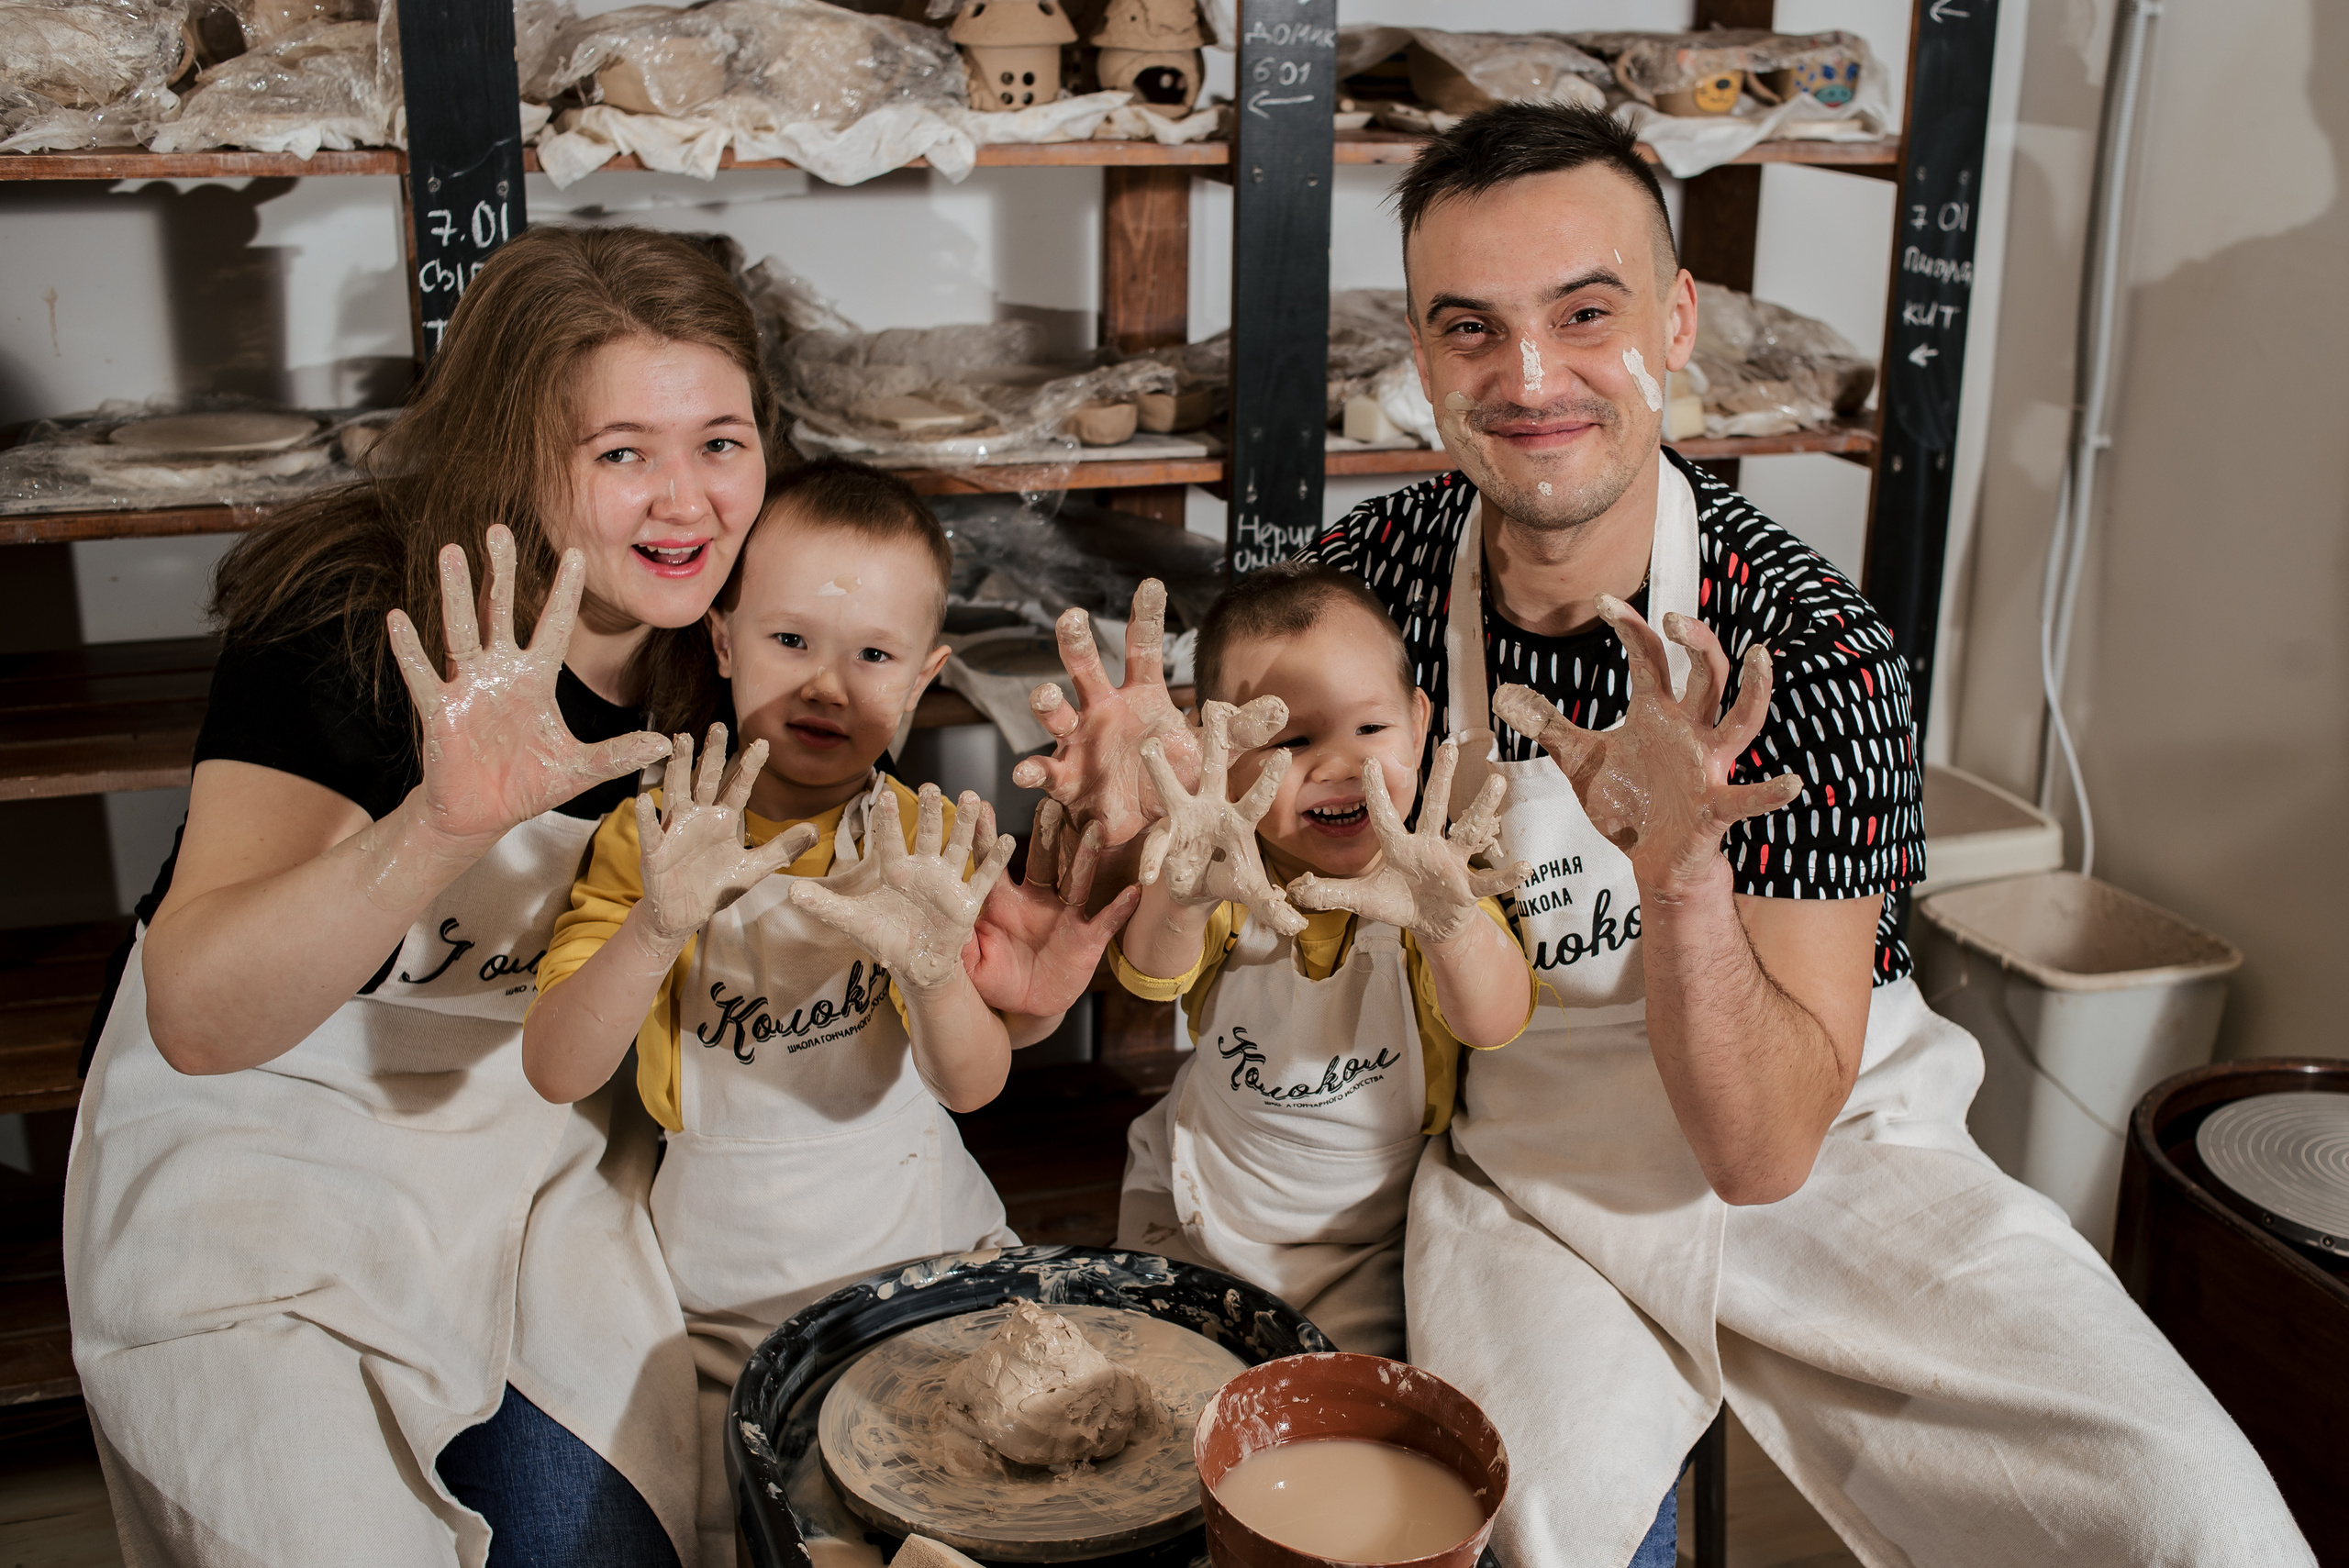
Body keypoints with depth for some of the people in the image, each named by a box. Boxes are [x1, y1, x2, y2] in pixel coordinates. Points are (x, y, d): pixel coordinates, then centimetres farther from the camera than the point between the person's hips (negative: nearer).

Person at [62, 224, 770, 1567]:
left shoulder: (726, 648, -9)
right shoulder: (347, 632, -24)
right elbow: (196, 1017, -36)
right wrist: (448, 822, -53)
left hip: (534, 1146, 4)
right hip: (262, 1143, -3)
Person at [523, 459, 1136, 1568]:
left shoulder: (926, 842, -7)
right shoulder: (653, 836, -10)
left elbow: (973, 1086, -16)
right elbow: (556, 1072, -20)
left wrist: (936, 968, -37)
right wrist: (659, 926, -37)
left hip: (927, 1246, 1)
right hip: (730, 1285, 0)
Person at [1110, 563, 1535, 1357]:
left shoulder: (1433, 879, -19)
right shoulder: (1232, 879, -16)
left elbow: (1493, 1024, -34)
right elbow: (1152, 978, -32)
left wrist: (1447, 921, -57)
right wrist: (1184, 895, -57)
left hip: (1365, 1245, -1)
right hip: (1193, 1213, 1)